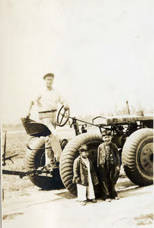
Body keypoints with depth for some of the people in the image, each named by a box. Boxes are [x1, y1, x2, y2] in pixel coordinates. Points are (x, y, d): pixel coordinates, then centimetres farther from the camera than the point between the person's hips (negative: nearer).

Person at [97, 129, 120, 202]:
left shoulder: (114, 146, 2)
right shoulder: (100, 146, -1)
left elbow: (117, 156, 4)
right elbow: (98, 157, 2)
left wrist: (118, 165, -3)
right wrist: (98, 167, 0)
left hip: (112, 166, 2)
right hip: (103, 166, -1)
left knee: (112, 181, 12)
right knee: (104, 182, 2)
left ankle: (113, 194, 29)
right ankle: (106, 196, 13)